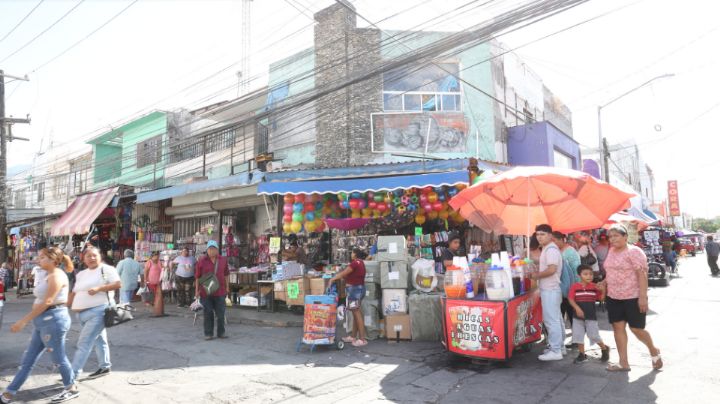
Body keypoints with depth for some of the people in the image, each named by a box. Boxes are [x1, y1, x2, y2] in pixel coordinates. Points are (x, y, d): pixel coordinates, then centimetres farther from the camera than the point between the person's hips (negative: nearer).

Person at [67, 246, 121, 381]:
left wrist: (98, 288, -21)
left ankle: (73, 374, -5)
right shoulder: (81, 274, 17)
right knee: (99, 340, 17)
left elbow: (118, 284, -14)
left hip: (98, 311, -8)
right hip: (83, 313, 8)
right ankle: (104, 367, 27)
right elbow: (74, 293, 19)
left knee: (84, 343, -9)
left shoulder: (106, 269, -5)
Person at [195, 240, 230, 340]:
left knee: (221, 313, 4)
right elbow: (197, 276, 1)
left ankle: (221, 332, 17)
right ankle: (208, 334, 15)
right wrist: (197, 290, -1)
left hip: (220, 291, 2)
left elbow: (226, 274, 12)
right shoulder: (201, 261, -3)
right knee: (208, 313, 5)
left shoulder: (223, 260, 3)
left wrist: (227, 287, 12)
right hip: (205, 292, -1)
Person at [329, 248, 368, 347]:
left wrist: (332, 279, -5)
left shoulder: (355, 263, -16)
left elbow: (344, 273, -15)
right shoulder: (360, 263, 15)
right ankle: (353, 336, 23)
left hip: (355, 289, -10)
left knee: (357, 313, -8)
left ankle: (362, 339, -5)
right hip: (357, 288, 10)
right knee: (355, 314, 14)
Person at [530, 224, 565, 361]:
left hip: (550, 290, -11)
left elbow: (551, 269, -27)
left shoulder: (551, 249, -17)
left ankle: (555, 351, 0)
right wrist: (538, 275, 7)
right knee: (556, 319, 16)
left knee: (551, 320, -6)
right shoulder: (548, 249, 15)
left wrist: (536, 276, -14)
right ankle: (558, 346, 26)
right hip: (550, 289, 11)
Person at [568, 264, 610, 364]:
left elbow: (601, 298, -1)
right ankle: (582, 355, 20)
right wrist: (577, 308, -20)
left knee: (594, 335, 2)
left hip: (591, 316, -1)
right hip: (578, 316, 1)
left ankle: (605, 349, 30)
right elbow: (570, 299, -8)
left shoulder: (594, 287, -1)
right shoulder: (575, 286, -5)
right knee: (578, 335, 6)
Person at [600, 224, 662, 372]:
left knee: (637, 329, 3)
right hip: (613, 297, 7)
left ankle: (654, 351, 32)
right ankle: (623, 363, 13)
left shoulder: (634, 251, -13)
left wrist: (643, 296, -23)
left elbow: (642, 274, -18)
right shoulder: (611, 251, 9)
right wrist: (604, 282, 4)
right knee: (618, 327, 6)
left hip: (633, 297, -7)